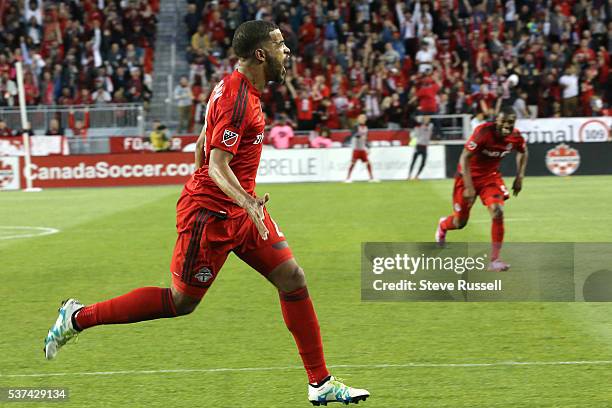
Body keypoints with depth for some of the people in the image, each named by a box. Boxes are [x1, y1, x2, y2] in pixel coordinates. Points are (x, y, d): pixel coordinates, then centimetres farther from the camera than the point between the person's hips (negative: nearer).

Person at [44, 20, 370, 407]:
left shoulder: (239, 88, 10)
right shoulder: (237, 97, -21)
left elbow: (203, 144, 21)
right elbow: (217, 167, -26)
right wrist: (248, 203, -41)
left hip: (241, 209, 10)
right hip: (212, 214, -10)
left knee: (293, 279, 0)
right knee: (181, 302, 1)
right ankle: (78, 317, 15)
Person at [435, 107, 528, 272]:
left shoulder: (515, 137, -14)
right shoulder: (483, 132, -30)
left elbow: (523, 152, 12)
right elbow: (464, 158, -27)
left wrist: (520, 177, 4)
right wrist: (469, 188, -31)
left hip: (491, 175, 3)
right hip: (469, 175, -3)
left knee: (497, 212, -21)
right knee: (460, 222, 8)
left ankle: (494, 259, -14)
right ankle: (443, 225, 48)